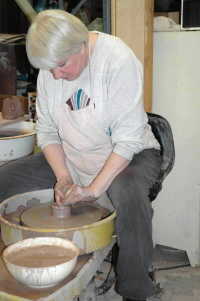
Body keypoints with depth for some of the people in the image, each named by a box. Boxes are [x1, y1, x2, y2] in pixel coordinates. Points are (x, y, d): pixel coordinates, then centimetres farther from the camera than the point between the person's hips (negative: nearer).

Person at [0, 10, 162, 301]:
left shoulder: (118, 59, -22)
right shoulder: (49, 71, -4)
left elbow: (128, 139, -24)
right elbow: (47, 132, 1)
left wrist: (94, 188, -27)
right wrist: (63, 177, -13)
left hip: (126, 155, -5)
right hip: (69, 157, 6)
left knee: (130, 195, -39)